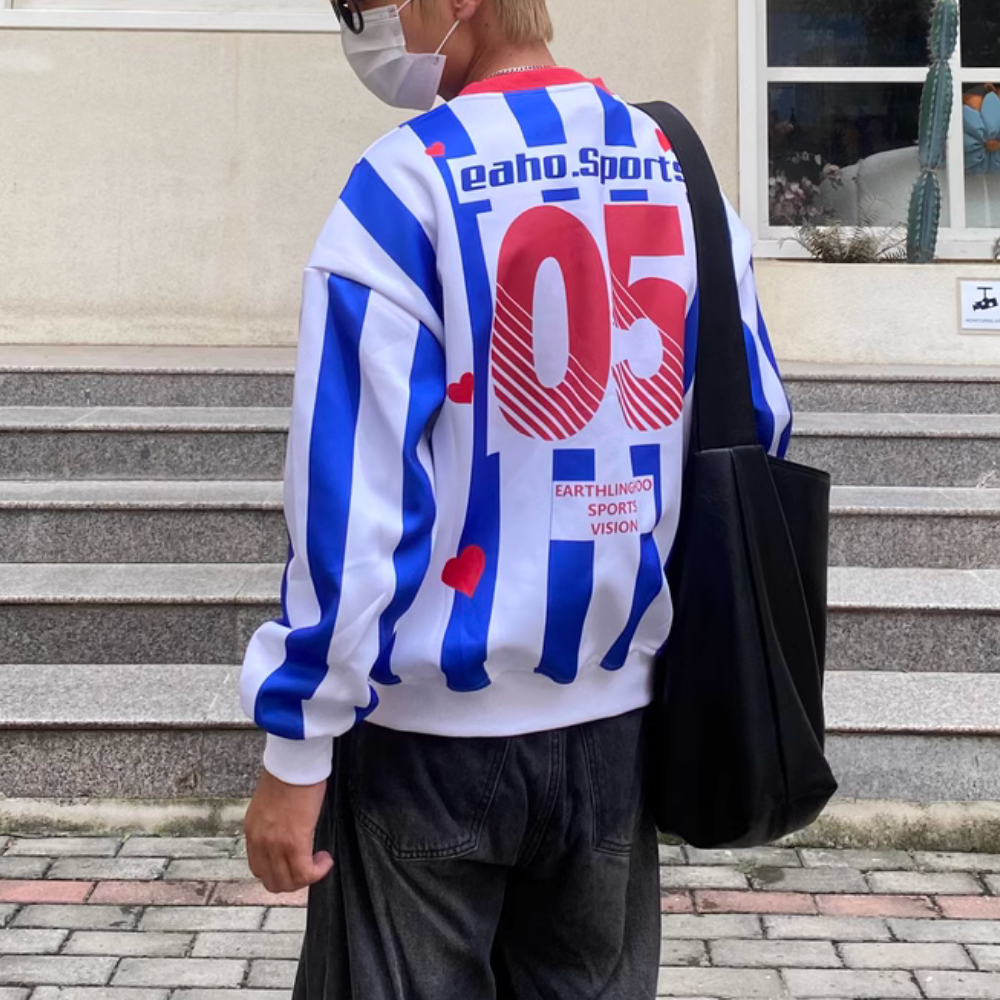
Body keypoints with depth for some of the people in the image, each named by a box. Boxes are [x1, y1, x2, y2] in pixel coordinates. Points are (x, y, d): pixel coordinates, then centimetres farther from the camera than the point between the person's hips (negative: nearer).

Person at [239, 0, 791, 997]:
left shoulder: (407, 183, -14)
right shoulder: (677, 167, 4)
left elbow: (351, 487, -17)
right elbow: (757, 432, 10)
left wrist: (295, 744, -12)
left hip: (431, 724, -5)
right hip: (615, 719, 5)